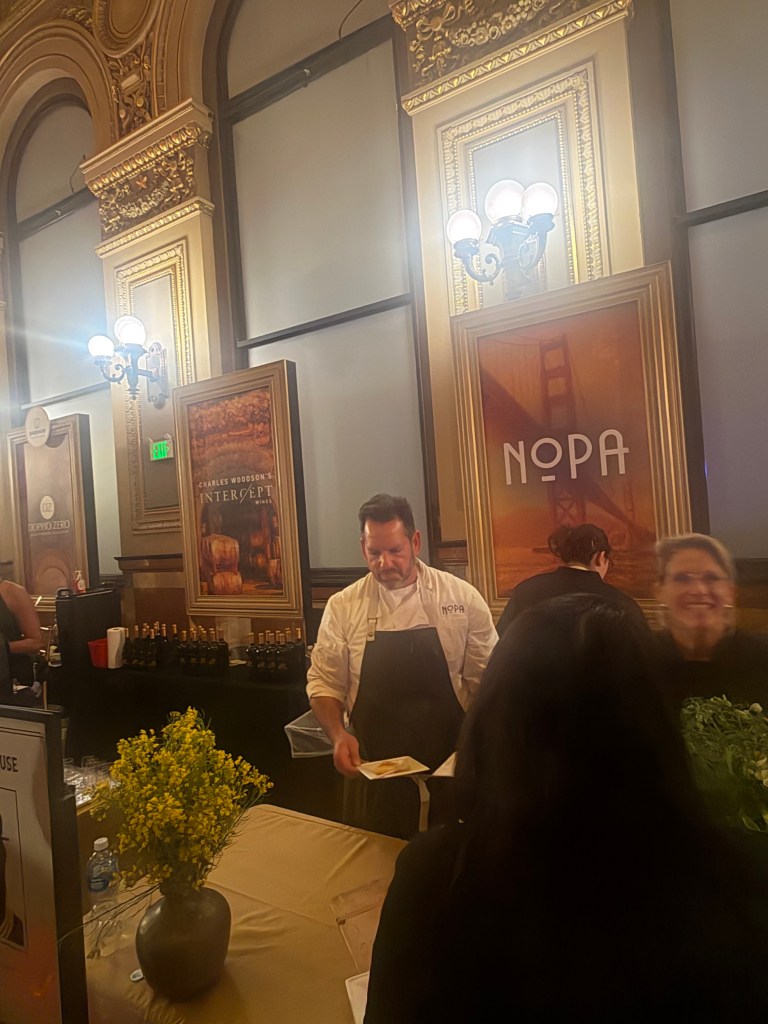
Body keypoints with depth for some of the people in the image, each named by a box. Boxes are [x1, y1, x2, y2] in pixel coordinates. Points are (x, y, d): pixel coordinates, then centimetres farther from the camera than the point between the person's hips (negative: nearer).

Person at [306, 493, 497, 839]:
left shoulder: (463, 598, -7)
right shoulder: (342, 606, -4)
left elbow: (485, 682, -1)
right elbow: (324, 683, 2)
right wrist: (338, 735, -13)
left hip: (449, 768, 0)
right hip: (372, 771, 1)